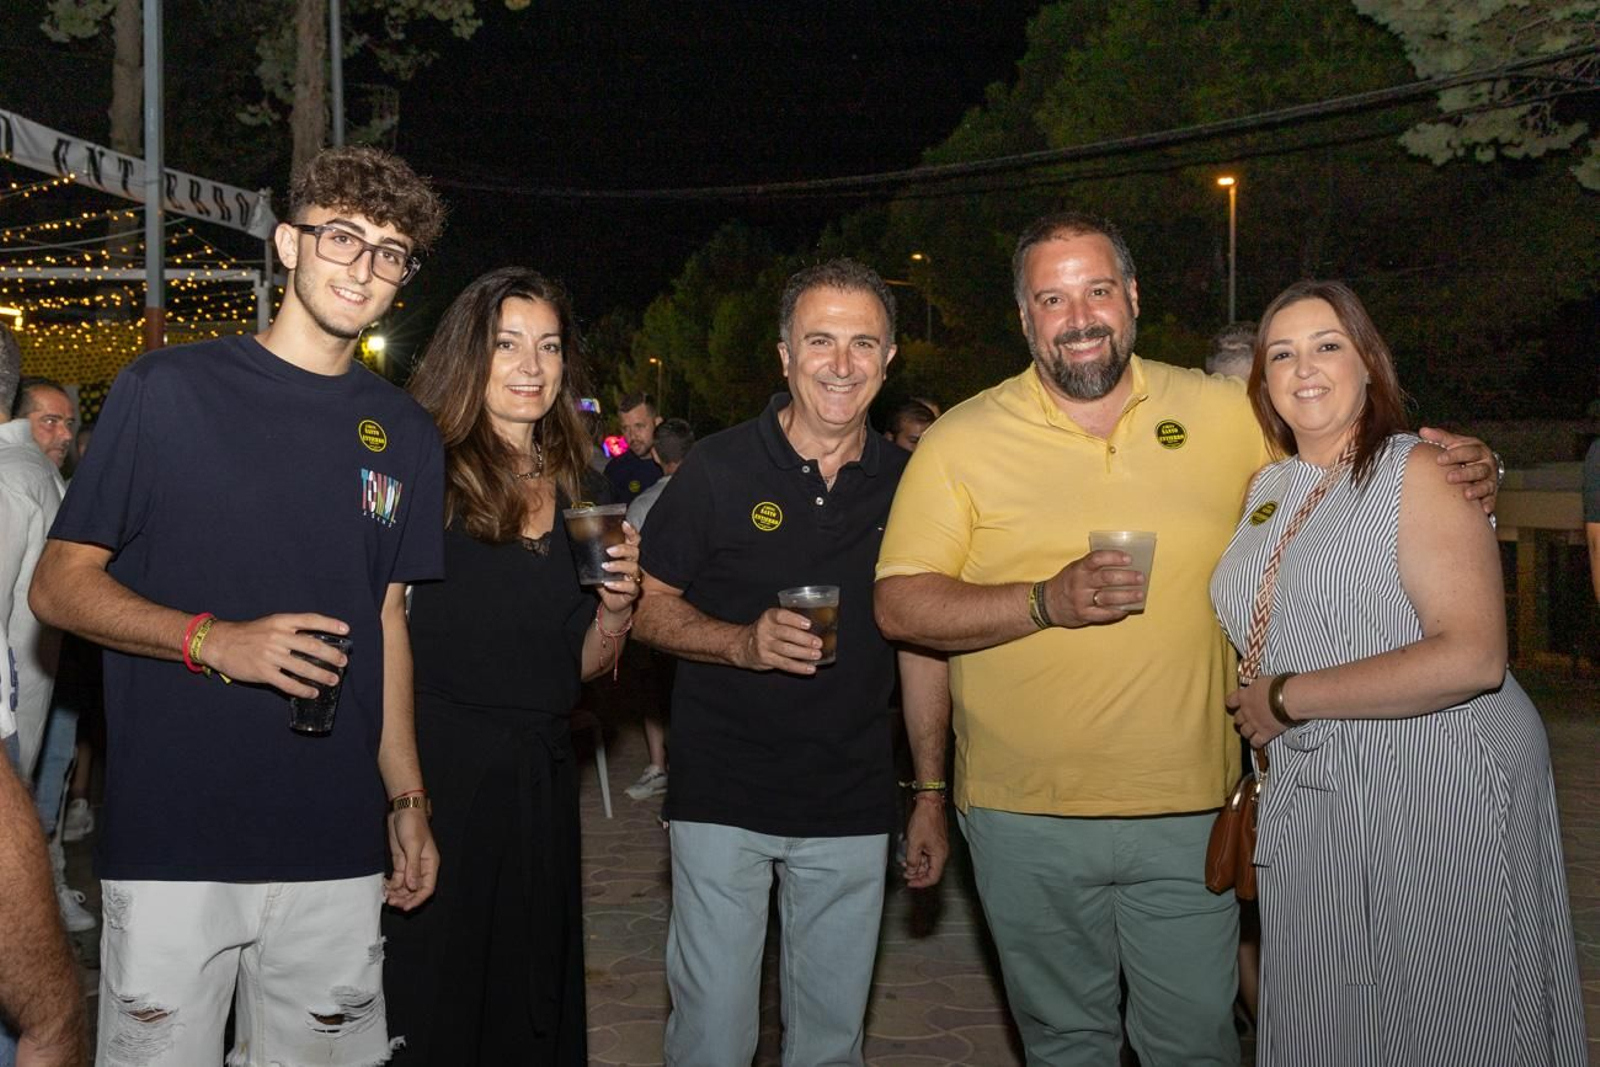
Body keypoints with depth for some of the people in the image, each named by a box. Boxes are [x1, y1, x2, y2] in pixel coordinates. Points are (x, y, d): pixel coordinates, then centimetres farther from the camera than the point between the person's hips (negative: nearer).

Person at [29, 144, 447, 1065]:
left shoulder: (406, 436, 10)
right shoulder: (167, 390, -2)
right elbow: (60, 585, -2)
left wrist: (408, 800, 11)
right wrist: (214, 640, -17)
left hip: (336, 850, 3)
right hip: (171, 840, -3)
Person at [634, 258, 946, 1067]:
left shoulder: (906, 484, 2)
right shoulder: (718, 469, -6)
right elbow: (647, 606, -2)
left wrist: (931, 792, 8)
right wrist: (745, 642, -21)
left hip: (853, 808, 3)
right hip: (723, 796, -3)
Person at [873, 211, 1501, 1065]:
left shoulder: (1221, 412, 2)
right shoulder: (962, 442, -4)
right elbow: (899, 606, -8)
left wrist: (1450, 469, 0)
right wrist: (1047, 602, -20)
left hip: (1186, 808, 1)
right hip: (1027, 816, -1)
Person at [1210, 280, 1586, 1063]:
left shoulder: (1417, 473, -10)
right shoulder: (1267, 490, 13)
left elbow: (1472, 658, -22)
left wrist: (1288, 699, -18)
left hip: (1438, 798, -6)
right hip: (1307, 807, 7)